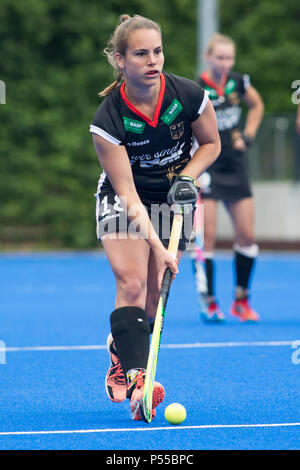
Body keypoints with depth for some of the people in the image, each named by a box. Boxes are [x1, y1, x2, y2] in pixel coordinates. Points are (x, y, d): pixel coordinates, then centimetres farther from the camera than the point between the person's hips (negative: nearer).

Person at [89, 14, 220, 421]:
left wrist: (187, 177, -16)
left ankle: (120, 358, 27)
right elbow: (128, 191, -25)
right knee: (131, 283, -23)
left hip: (175, 200, 3)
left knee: (153, 298, -1)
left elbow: (211, 143, 2)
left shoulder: (190, 95, -18)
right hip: (124, 201, -2)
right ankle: (135, 381, -29)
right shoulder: (108, 120, -24)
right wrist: (156, 245, -33)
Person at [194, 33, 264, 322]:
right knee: (207, 238, -8)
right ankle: (210, 303, 3)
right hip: (206, 168, -5)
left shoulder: (238, 82, 1)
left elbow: (256, 105, 22)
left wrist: (248, 135, 8)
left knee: (247, 236, 3)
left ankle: (241, 301, 17)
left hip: (235, 168, 5)